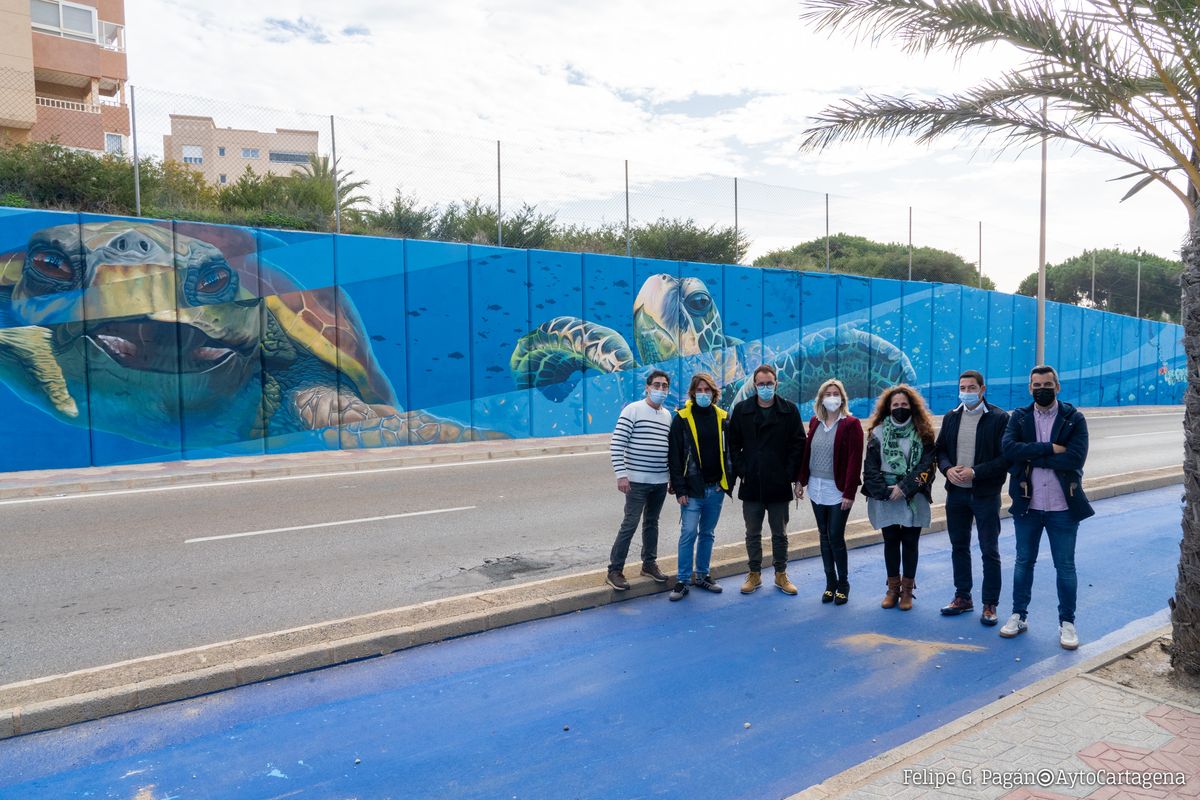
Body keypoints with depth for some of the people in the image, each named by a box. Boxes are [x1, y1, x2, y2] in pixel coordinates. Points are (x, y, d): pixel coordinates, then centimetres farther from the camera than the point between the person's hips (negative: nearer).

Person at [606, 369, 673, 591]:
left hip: (660, 482, 6)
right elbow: (617, 444, -13)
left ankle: (649, 564, 29)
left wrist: (673, 476, 15)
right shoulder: (633, 410, -9)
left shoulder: (668, 415, 11)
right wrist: (621, 474, -18)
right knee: (630, 525, -5)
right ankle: (614, 571, 3)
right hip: (638, 481, -6)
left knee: (652, 523, 16)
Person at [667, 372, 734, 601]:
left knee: (708, 534, 14)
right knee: (689, 534, -4)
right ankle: (682, 580, 5)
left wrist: (729, 480, 4)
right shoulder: (682, 418, -4)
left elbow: (729, 451, 13)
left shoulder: (722, 417, 7)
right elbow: (674, 456, -6)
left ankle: (702, 575, 26)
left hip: (716, 488, 4)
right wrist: (680, 489, -11)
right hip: (693, 489, -4)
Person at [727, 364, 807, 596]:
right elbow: (733, 444, 5)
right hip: (751, 485, 1)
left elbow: (798, 444, 0)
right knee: (753, 533, 11)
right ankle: (755, 574, 24)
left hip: (779, 485, -1)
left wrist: (790, 474, -7)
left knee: (780, 534, 11)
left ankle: (781, 575, 25)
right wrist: (741, 471, -3)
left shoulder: (789, 410, 0)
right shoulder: (741, 410, 3)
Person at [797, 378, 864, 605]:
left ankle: (843, 584, 15)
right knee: (824, 536, 11)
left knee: (836, 537, -3)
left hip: (838, 491, -5)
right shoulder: (815, 422, 8)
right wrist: (802, 481, 8)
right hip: (817, 489, 5)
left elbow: (855, 461, -12)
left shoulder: (851, 424, -8)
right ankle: (830, 582, 22)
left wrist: (849, 493, -16)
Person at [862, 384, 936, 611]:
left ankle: (907, 590, 20)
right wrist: (885, 491, -13)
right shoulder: (878, 433, 1)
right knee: (890, 542, 10)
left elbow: (925, 466, -7)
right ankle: (893, 588, 23)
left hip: (913, 499, 0)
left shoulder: (923, 433, 1)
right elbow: (871, 468, -3)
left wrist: (904, 488, -15)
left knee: (910, 543, 7)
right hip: (885, 499, 1)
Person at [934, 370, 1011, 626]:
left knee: (990, 551, 3)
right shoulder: (951, 418, 8)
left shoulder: (999, 418, -9)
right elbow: (940, 450, 12)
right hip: (956, 492, 5)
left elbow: (1005, 458, -12)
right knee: (959, 547, 14)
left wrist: (975, 472, -20)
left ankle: (990, 605, 14)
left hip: (986, 494, -5)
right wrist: (948, 469, -8)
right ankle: (963, 598, 27)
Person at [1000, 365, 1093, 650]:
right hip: (1027, 505, 2)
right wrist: (1049, 448, -21)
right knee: (1024, 562, 13)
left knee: (1065, 566, 8)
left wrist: (1031, 455, -14)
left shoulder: (1074, 419, -3)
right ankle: (1018, 616, 26)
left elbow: (1075, 457, -17)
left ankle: (1067, 623, 22)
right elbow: (1009, 448, -15)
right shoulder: (1019, 417, 3)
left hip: (1063, 506, -2)